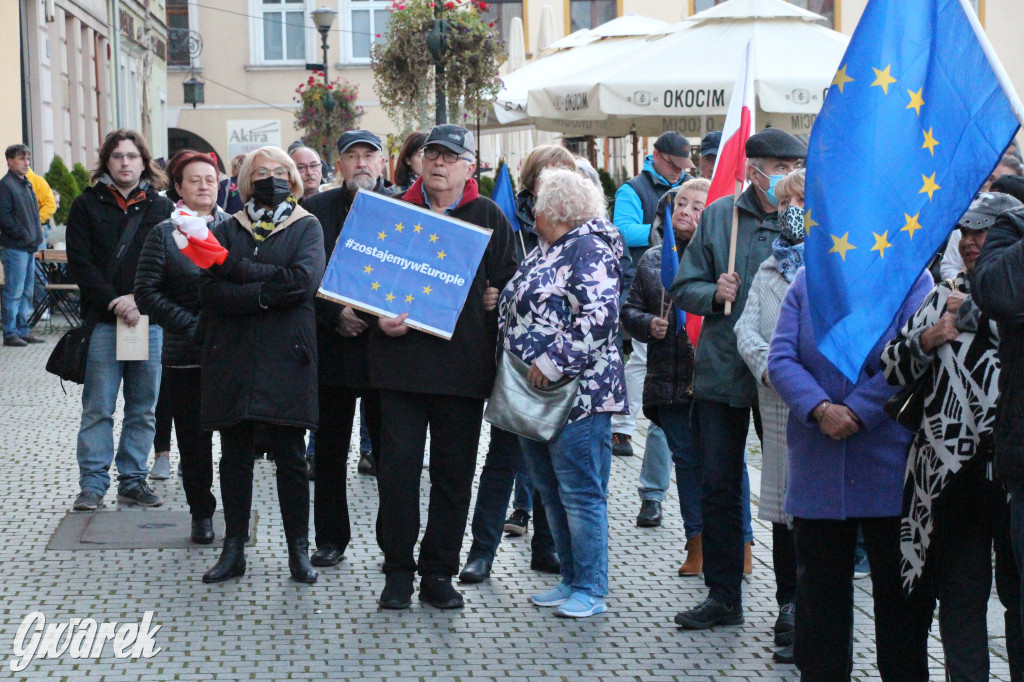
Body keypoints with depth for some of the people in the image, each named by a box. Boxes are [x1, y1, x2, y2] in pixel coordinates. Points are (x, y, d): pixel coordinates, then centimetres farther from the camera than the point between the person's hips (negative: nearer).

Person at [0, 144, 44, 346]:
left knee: (27, 291, 12)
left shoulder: (26, 184, 18)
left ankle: (22, 330, 18)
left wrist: (36, 234, 12)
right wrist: (23, 235, -17)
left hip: (29, 247, 9)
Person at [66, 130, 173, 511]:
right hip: (102, 321, -2)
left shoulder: (161, 208, 9)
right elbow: (80, 263, -1)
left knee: (143, 408, 6)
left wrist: (140, 300, -11)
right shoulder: (87, 205, 5)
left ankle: (133, 481, 15)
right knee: (98, 408, -2)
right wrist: (114, 302, -12)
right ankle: (92, 485, 3)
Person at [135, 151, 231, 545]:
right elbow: (147, 293, -2)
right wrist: (193, 326, -11)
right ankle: (201, 512, 18)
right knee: (193, 438, 5)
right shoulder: (164, 234, 3)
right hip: (185, 356, -1)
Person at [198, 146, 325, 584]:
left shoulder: (307, 228, 8)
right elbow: (208, 289, -2)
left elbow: (304, 281, -11)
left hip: (285, 355, -2)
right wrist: (264, 294, -14)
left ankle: (299, 551, 7)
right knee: (234, 456, 5)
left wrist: (240, 269, -9)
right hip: (231, 355, 2)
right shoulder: (227, 230, 13)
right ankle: (233, 551, 12)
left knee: (290, 456, -1)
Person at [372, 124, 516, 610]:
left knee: (454, 472, 5)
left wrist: (496, 298, -10)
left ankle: (438, 573, 15)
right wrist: (381, 319, -6)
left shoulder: (489, 217, 8)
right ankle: (398, 570, 8)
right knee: (397, 468, -2)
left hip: (463, 364, 0)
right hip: (402, 358, 0)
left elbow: (509, 283, 10)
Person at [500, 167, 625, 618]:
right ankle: (571, 581, 23)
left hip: (577, 393, -10)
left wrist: (554, 361, -23)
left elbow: (601, 316, -23)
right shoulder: (544, 251, 18)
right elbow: (519, 310, 25)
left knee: (581, 495, -4)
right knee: (551, 492, 14)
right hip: (534, 395, 10)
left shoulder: (589, 248, -11)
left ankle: (591, 590, 4)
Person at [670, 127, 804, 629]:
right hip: (720, 372, 3)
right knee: (719, 488, 9)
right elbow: (684, 287, 10)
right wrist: (713, 293, -10)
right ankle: (722, 596, 22)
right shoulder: (719, 215, 5)